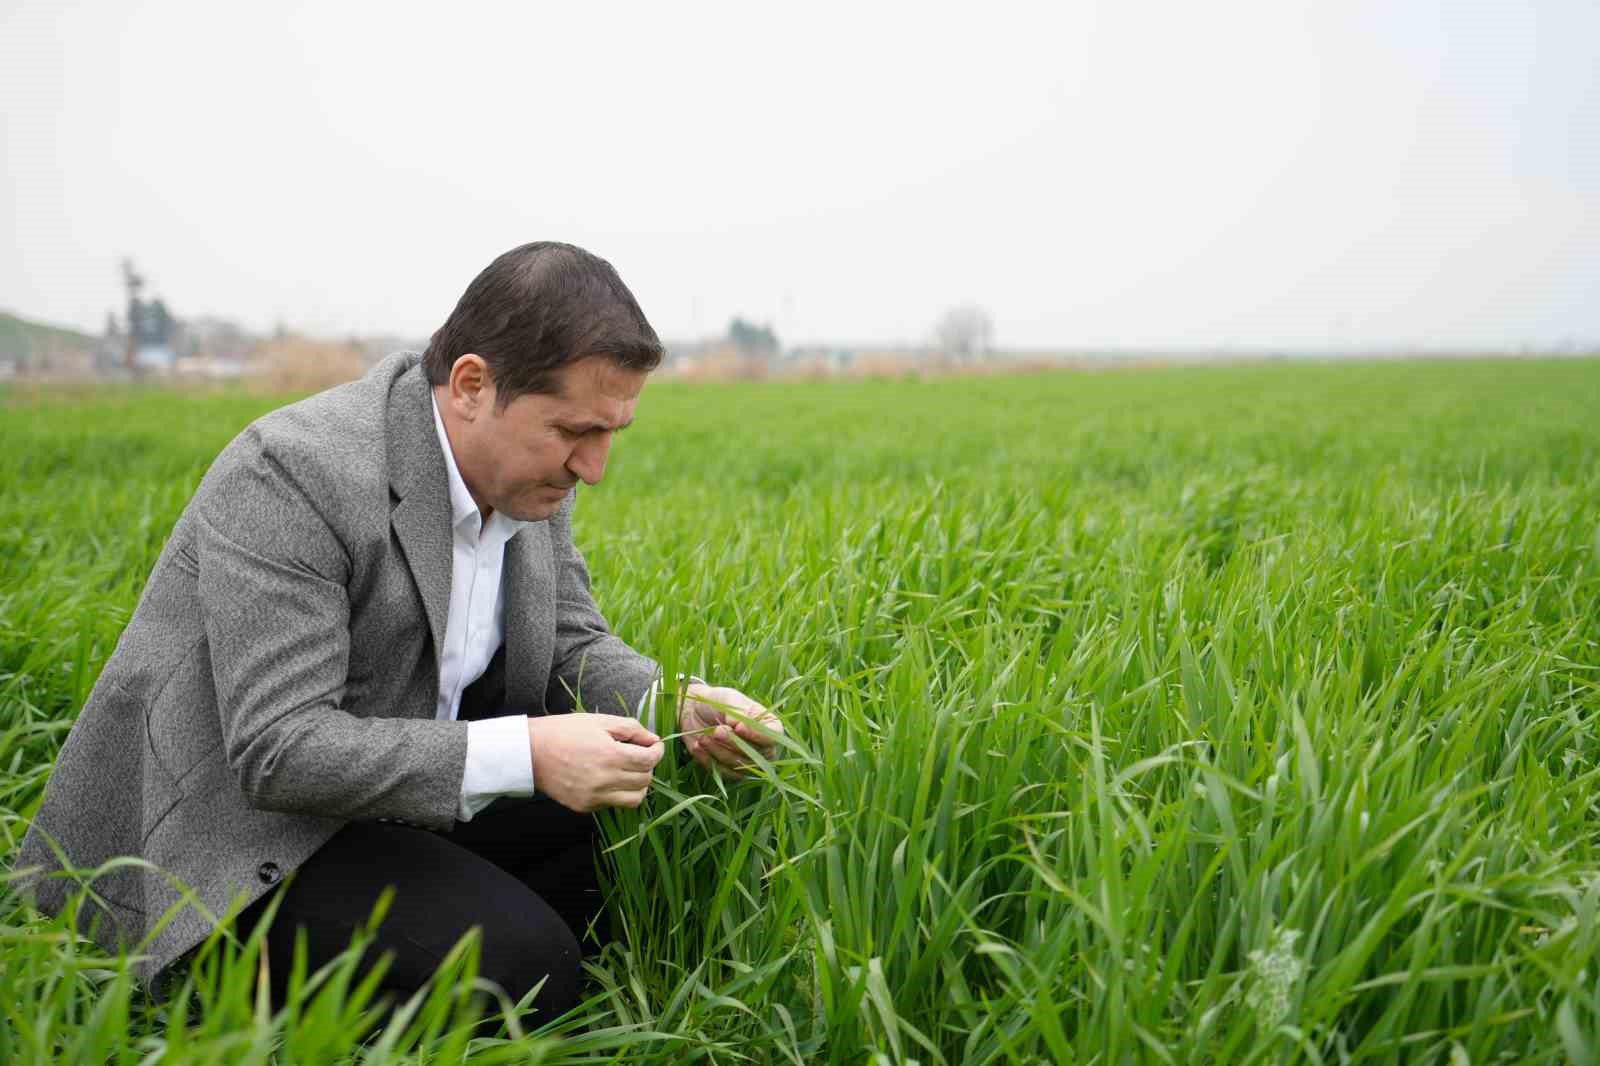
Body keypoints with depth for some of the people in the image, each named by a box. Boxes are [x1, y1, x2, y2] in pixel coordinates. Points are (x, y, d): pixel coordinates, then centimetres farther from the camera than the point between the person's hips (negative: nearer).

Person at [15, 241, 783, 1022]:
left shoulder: (525, 463, -3)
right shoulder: (294, 474, -27)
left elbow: (570, 645, 5)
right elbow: (279, 752, -30)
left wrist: (676, 706, -15)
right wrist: (525, 752, -35)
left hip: (391, 792, 8)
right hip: (232, 826, -7)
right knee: (517, 967, -25)